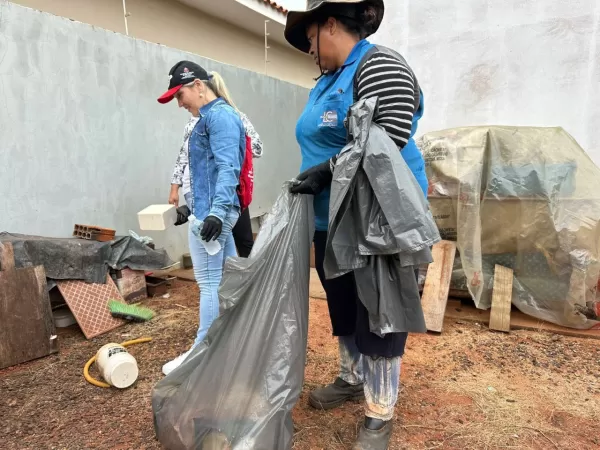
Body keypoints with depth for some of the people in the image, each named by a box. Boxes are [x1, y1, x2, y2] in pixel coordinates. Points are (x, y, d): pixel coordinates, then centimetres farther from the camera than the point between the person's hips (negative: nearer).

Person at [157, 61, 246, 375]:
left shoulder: (220, 115, -10)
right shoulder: (210, 117, 20)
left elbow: (227, 167, -21)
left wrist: (216, 210, -29)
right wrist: (193, 205, 29)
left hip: (211, 212, -10)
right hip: (210, 209, 10)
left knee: (210, 282, -2)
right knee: (229, 278, 15)